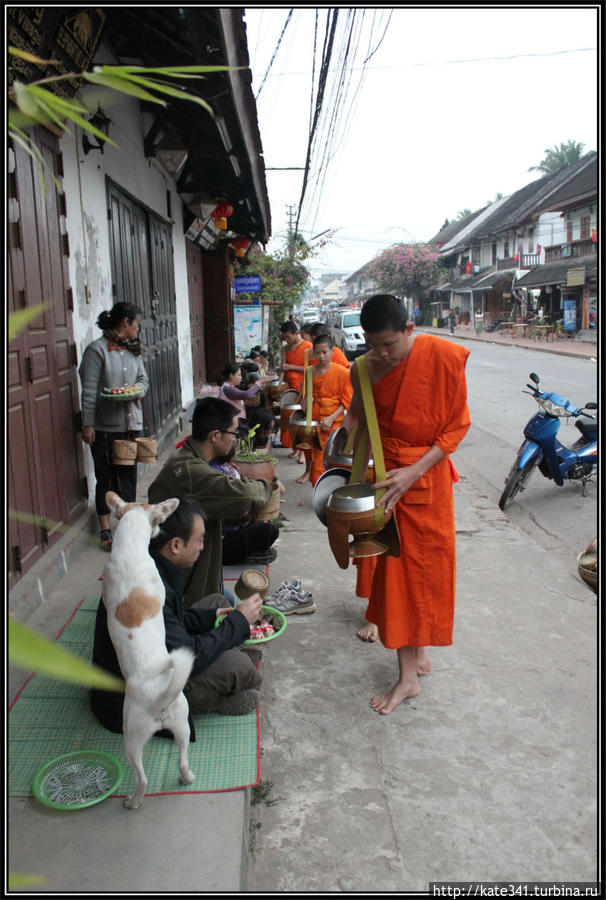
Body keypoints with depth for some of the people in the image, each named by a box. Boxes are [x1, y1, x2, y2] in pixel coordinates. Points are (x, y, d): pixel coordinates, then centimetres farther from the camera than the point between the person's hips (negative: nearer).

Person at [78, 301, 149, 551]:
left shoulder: (132, 349, 11)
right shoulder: (97, 350, -10)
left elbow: (143, 379, 15)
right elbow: (89, 390, -12)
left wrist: (136, 390, -9)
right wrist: (87, 424, -14)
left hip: (131, 422, 6)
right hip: (105, 425, -6)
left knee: (129, 474, 9)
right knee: (106, 477, 2)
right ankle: (105, 530, 12)